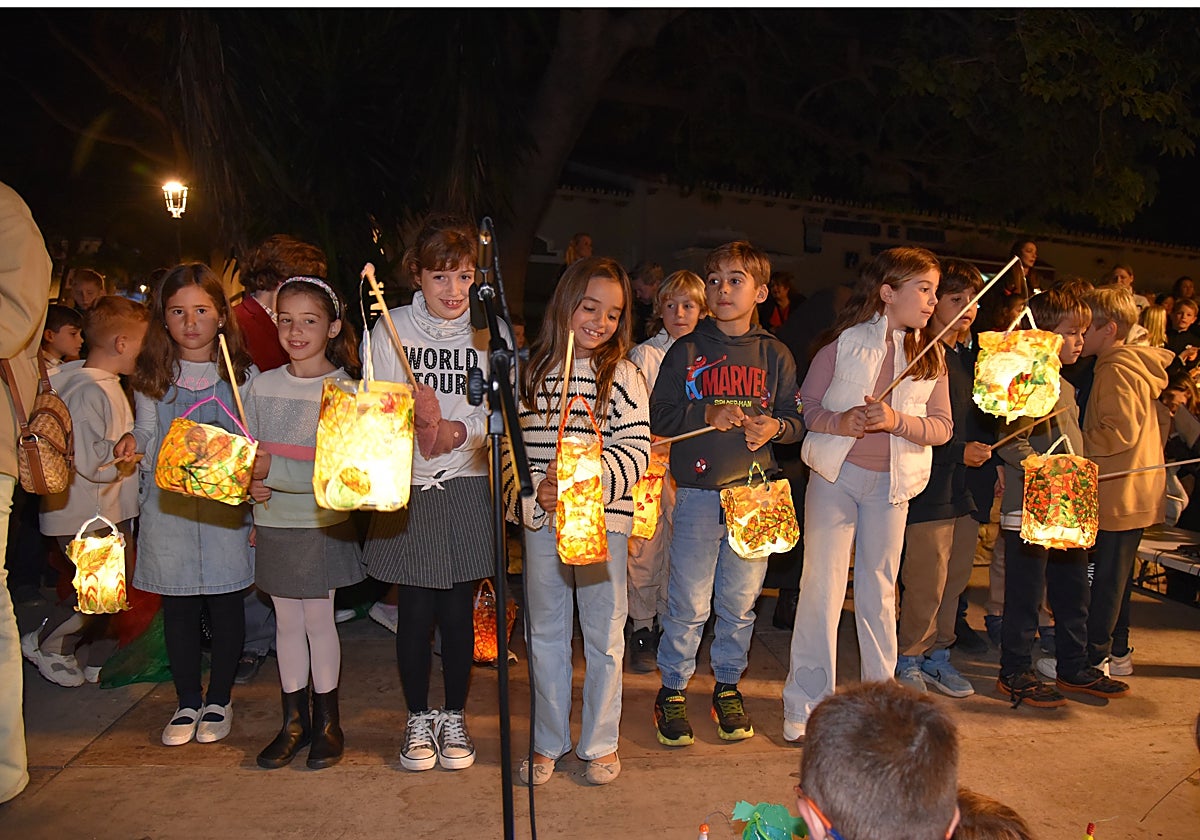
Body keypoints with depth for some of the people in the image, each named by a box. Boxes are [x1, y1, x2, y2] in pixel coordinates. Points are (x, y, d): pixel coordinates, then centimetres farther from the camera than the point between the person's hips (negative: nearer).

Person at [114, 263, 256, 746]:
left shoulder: (242, 373, 1)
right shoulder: (152, 377, 6)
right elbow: (147, 434, 10)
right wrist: (133, 443, -13)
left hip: (226, 503, -2)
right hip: (168, 503, 2)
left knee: (225, 602, 6)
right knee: (177, 606, 9)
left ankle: (219, 699, 22)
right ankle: (187, 701, 25)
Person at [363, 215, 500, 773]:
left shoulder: (487, 334, 2)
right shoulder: (390, 330, 0)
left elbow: (495, 413, 0)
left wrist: (459, 430, -19)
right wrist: (416, 416, -24)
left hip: (465, 487, 1)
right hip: (406, 488, 0)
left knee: (458, 611, 8)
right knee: (415, 611, 6)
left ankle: (454, 718, 27)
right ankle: (419, 719, 26)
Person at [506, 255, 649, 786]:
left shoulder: (622, 374, -1)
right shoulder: (531, 369, 5)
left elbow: (635, 450, -7)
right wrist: (533, 493, -13)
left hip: (602, 518, -2)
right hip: (540, 518, 2)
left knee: (604, 635, 8)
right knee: (545, 633, 12)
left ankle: (600, 742, 26)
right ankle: (549, 742, 28)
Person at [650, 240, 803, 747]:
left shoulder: (774, 355, 8)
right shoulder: (687, 351, 2)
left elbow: (798, 419, 11)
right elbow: (659, 417, -1)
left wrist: (775, 427, -10)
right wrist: (708, 415, -15)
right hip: (698, 492, -2)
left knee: (740, 601, 11)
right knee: (689, 604, 1)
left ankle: (728, 687, 30)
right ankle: (673, 691, 20)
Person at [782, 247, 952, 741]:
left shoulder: (931, 355, 5)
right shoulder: (845, 341, -3)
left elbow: (942, 427, 2)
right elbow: (805, 405, -2)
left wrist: (897, 420, -16)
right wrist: (837, 422, -22)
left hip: (890, 484, 3)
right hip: (835, 474, -2)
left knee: (879, 590, 12)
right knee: (822, 588, -1)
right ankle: (806, 705, 11)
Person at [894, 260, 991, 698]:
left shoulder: (968, 360, 15)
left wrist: (987, 460, 15)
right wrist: (959, 452, -17)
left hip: (965, 488, 8)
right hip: (929, 489, -8)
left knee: (956, 580, 15)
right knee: (926, 586, -1)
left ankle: (938, 654, 29)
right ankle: (909, 660, 16)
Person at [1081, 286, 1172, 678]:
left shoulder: (1116, 371, -17)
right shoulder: (1139, 365, 14)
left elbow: (1121, 432, -24)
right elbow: (1158, 427, 20)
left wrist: (1077, 443, -13)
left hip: (1120, 494, -10)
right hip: (1136, 491, 10)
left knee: (1106, 576, -2)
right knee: (1116, 574, 17)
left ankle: (1095, 658, 6)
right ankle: (1117, 652, 27)